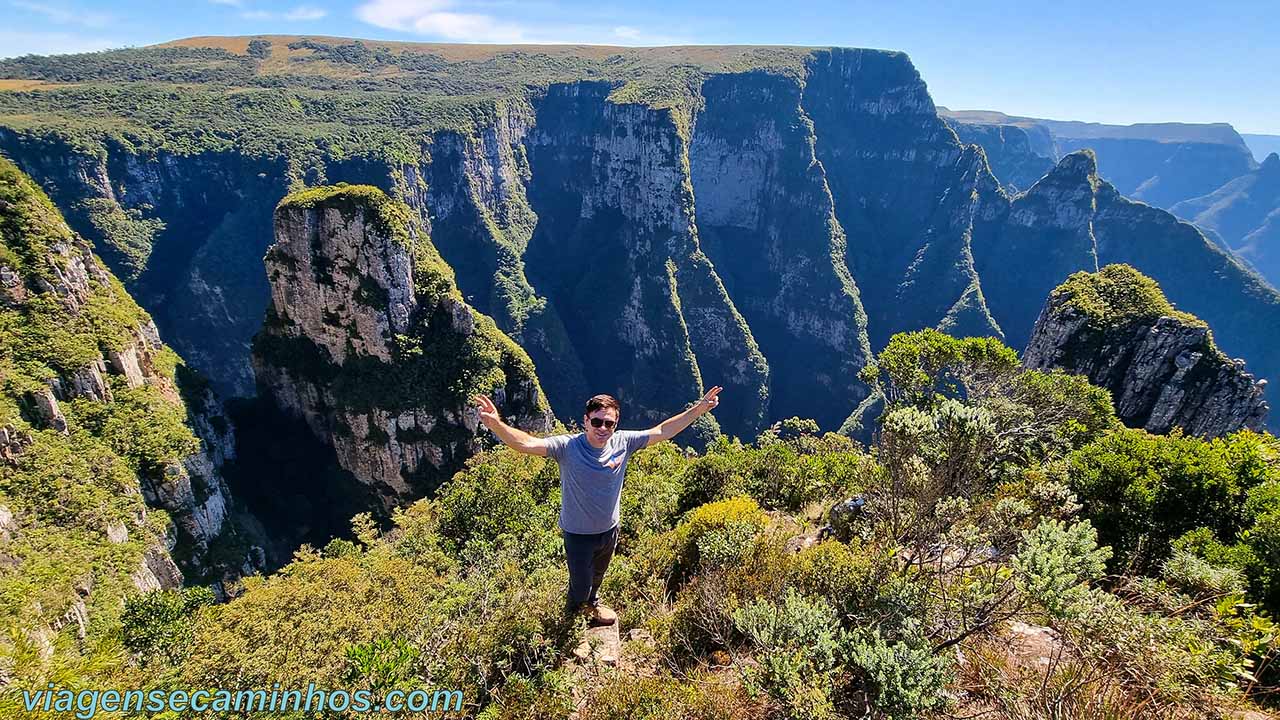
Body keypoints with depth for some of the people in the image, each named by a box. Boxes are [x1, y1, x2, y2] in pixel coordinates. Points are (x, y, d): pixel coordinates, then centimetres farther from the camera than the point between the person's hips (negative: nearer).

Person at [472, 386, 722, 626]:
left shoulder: (623, 442, -18)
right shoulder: (567, 447, -29)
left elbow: (662, 431, -11)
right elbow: (527, 443, -42)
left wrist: (699, 408, -15)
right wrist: (496, 424, -60)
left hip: (609, 529, 4)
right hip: (577, 534, -4)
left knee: (598, 575, 32)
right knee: (580, 586, 17)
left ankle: (592, 602, 66)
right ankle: (572, 617, 53)